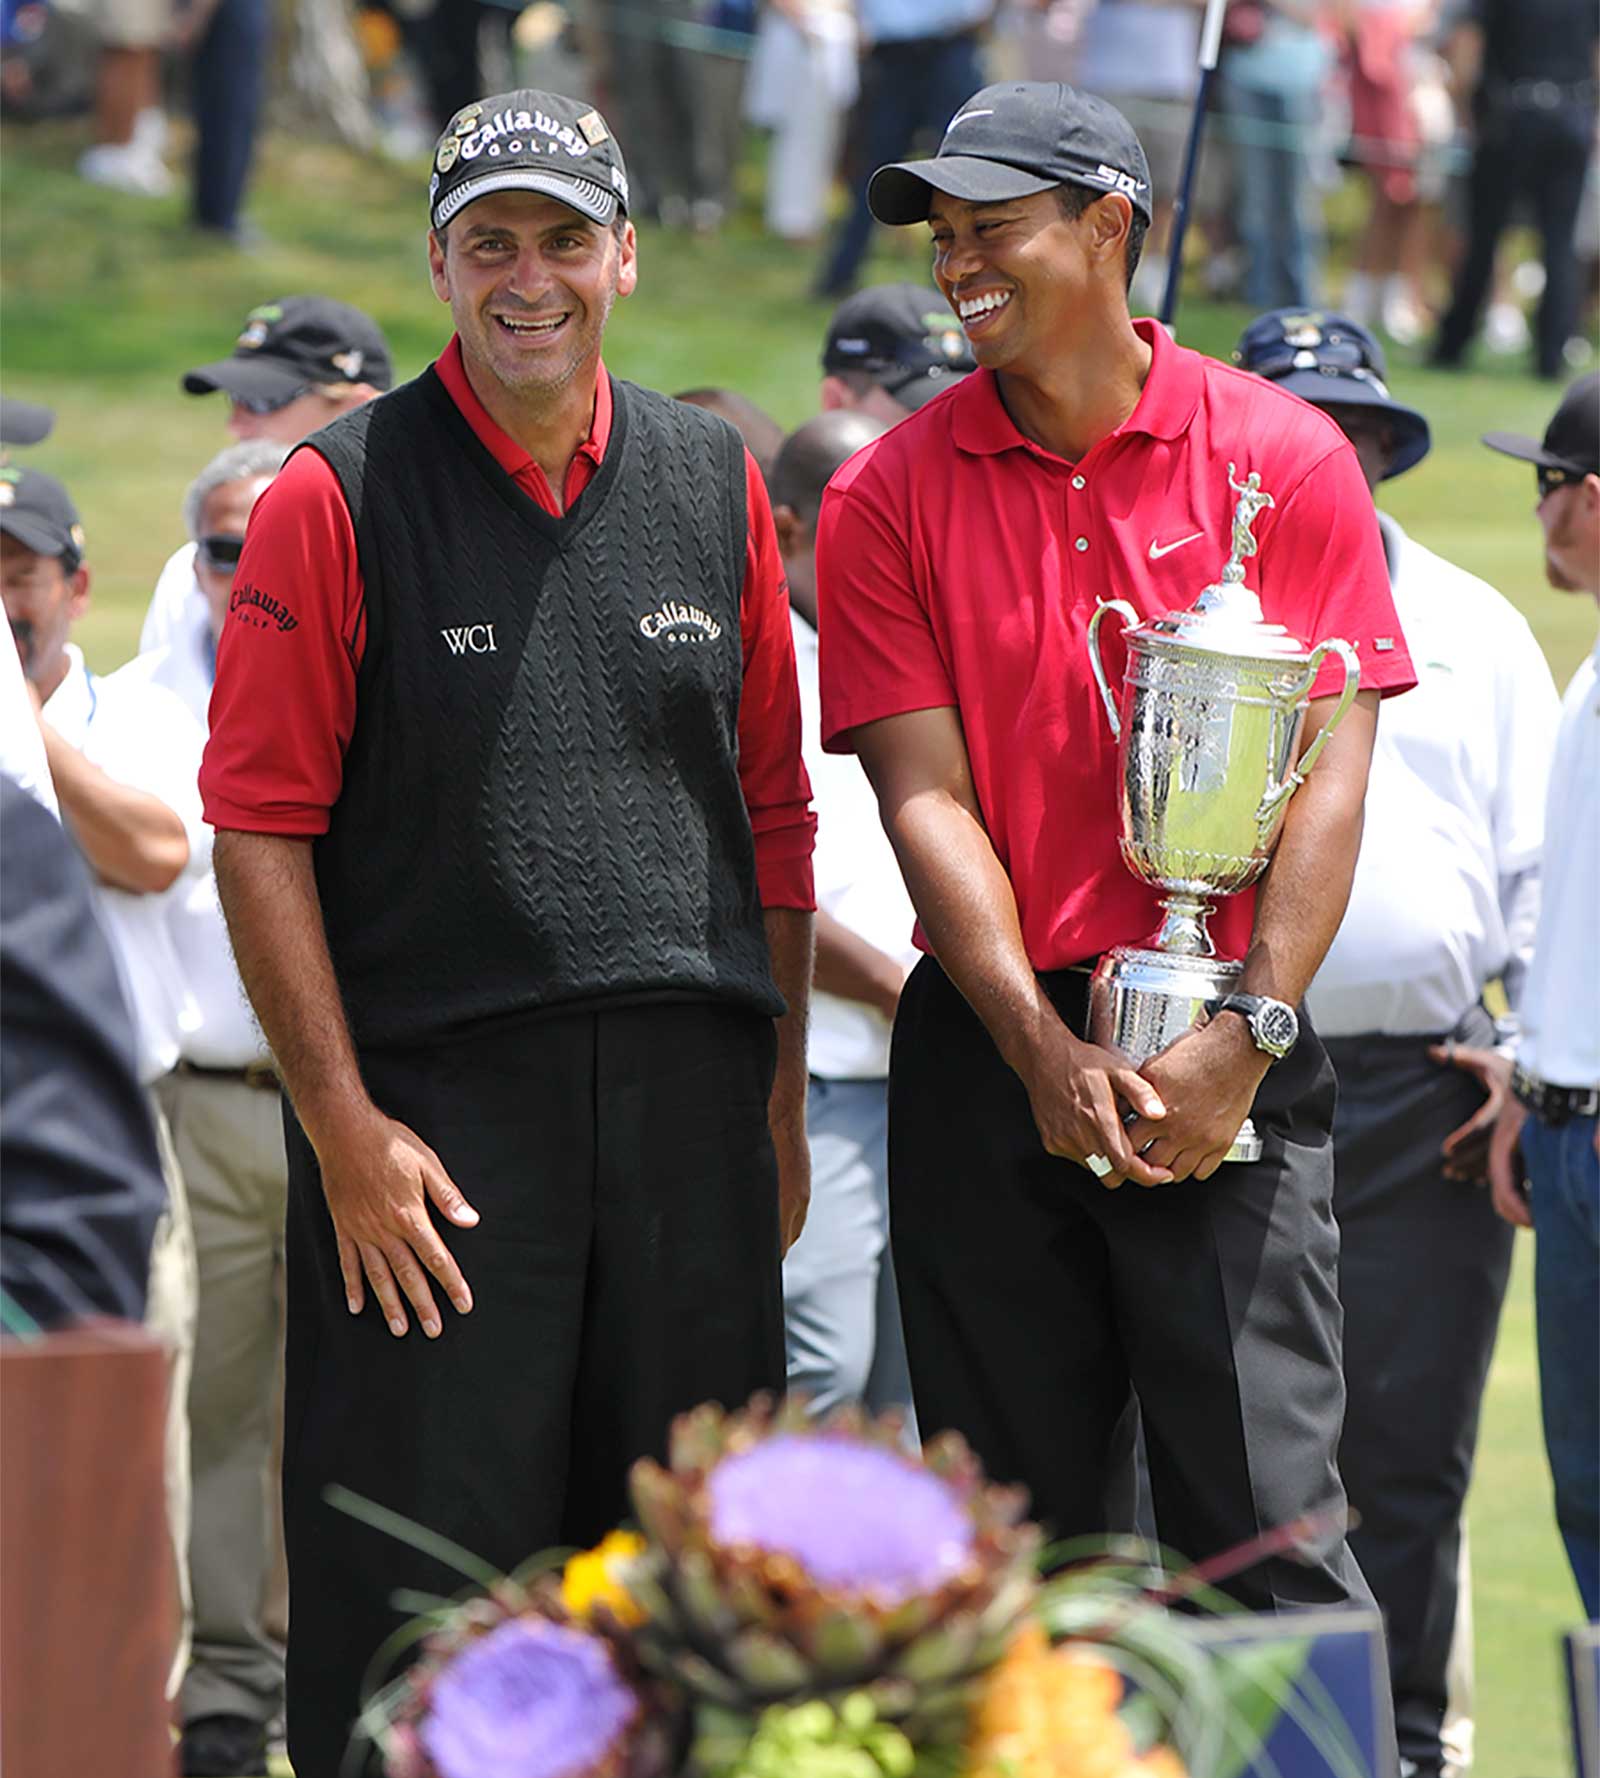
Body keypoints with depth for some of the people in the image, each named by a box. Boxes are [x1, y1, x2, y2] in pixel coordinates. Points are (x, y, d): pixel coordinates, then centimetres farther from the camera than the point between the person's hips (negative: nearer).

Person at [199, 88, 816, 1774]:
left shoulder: (714, 483, 11)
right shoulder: (339, 498, -2)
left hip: (691, 1099, 4)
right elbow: (261, 830, -4)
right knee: (424, 1600, -4)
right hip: (435, 1110, -4)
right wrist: (343, 1128, -10)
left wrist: (779, 1098, 12)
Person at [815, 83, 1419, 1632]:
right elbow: (925, 795, -1)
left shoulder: (1281, 457, 2)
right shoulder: (891, 498, 6)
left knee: (1266, 1521, -9)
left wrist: (1244, 1035, -14)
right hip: (990, 1052, 2)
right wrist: (1045, 1053, -12)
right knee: (1013, 1528, 3)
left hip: (1218, 1054, -2)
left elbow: (1328, 770, -3)